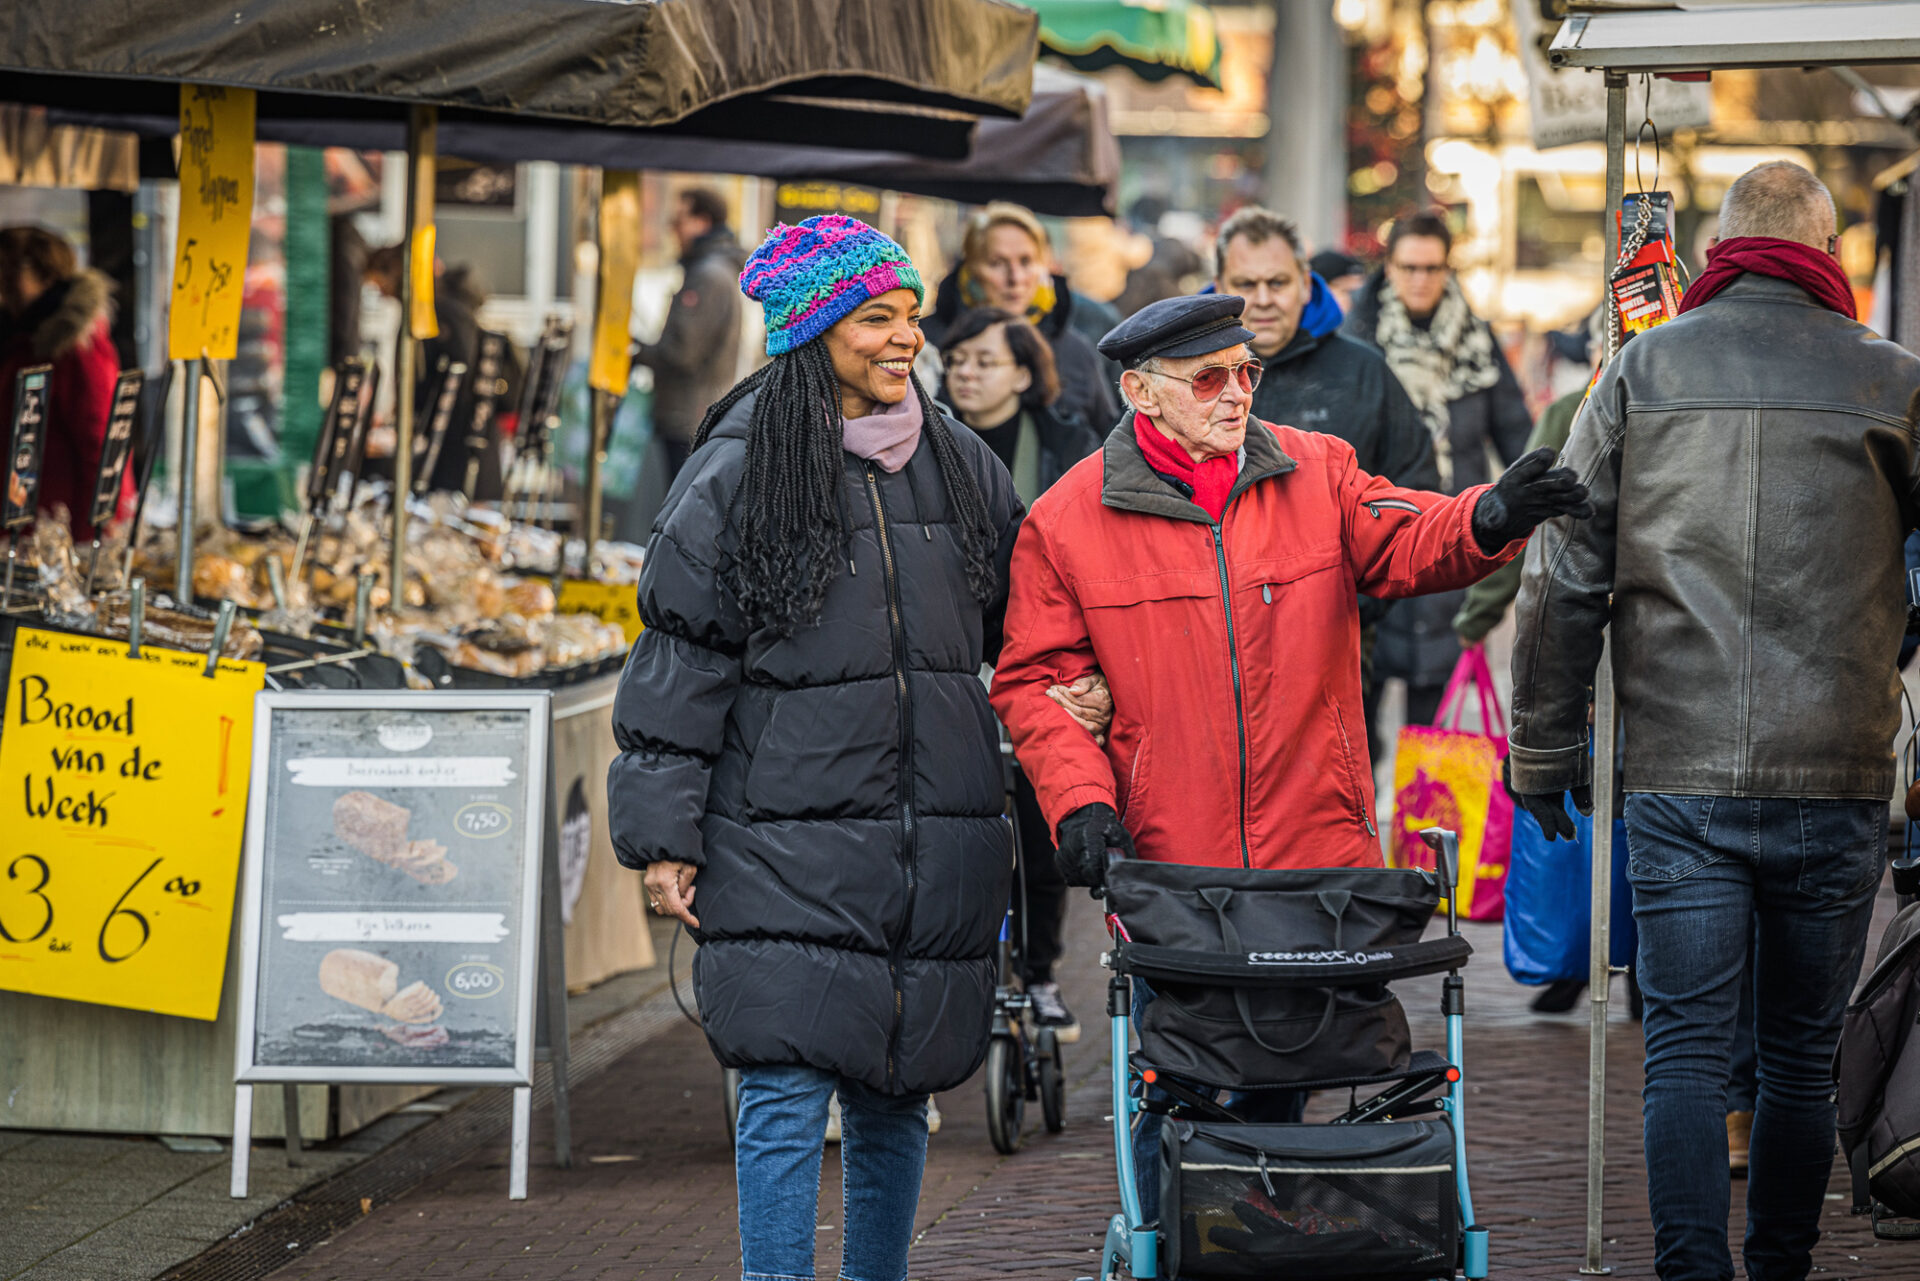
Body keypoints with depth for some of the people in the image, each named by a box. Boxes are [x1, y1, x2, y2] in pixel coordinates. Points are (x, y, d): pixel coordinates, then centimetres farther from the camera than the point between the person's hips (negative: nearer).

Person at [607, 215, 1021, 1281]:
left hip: (935, 857, 4)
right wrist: (663, 837, -5)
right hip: (785, 857, -4)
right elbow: (679, 661, -1)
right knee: (785, 1103, -9)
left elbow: (1025, 644, 19)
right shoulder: (734, 473, -3)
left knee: (893, 1108, 11)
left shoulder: (962, 468, 11)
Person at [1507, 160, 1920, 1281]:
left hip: (1677, 775, 0)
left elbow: (1563, 579, 4)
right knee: (1802, 1056, 11)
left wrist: (1547, 753, 12)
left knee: (1687, 1051, 0)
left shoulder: (1642, 372, 3)